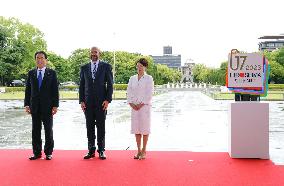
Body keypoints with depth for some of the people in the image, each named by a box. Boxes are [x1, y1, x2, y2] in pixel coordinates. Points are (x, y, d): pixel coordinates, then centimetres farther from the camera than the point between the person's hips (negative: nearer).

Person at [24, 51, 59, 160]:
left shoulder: (52, 73, 3)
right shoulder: (31, 73, 10)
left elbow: (55, 90, -1)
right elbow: (28, 90, 9)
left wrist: (55, 105, -8)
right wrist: (27, 104, 1)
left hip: (47, 106, -2)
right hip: (35, 107, 2)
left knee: (48, 130, 3)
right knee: (35, 130, 5)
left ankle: (48, 153, 12)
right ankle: (37, 152, 13)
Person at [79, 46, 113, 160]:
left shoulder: (106, 66, 4)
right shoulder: (84, 68, 12)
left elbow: (110, 84, 1)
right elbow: (81, 85, 11)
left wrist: (107, 100, -8)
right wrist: (81, 101, 1)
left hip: (101, 102, -2)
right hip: (88, 102, 2)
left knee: (101, 127, 2)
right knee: (89, 127, 5)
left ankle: (101, 151, 9)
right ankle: (91, 150, 12)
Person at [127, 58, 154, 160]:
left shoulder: (148, 78, -1)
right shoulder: (132, 78, 11)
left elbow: (149, 94, -7)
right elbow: (129, 92, 8)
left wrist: (141, 104, -12)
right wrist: (132, 104, -5)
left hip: (145, 106, -4)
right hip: (134, 107, 4)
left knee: (145, 128, -1)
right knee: (136, 128, 5)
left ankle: (144, 151, 7)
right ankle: (138, 150, 13)